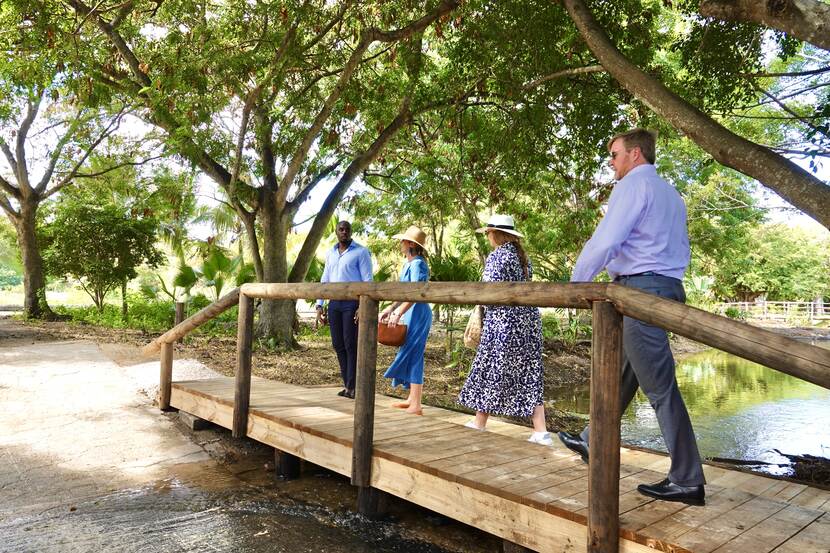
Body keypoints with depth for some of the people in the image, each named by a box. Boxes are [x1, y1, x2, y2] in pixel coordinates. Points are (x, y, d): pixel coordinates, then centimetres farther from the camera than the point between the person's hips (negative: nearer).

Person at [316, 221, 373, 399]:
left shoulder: (361, 252, -2)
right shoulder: (330, 253, 16)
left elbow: (367, 280, -7)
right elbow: (325, 280, 18)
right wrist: (319, 305, 10)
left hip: (352, 302, -6)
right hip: (334, 303, 6)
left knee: (351, 344, -5)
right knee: (338, 344, 6)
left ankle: (352, 386, 3)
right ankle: (347, 384, 16)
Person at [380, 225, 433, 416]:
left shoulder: (417, 264, -14)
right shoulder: (409, 264, 15)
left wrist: (398, 314, -23)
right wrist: (390, 309, 14)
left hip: (418, 313, -10)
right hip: (410, 313, 10)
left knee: (412, 355, -8)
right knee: (410, 355, 13)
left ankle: (416, 406, -4)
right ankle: (412, 399, 23)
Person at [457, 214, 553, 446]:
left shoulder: (497, 255, -9)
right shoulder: (522, 256, 15)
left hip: (503, 320, -7)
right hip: (528, 318, 8)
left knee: (491, 370, 4)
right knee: (529, 374, 6)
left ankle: (478, 424, 16)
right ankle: (541, 431, 3)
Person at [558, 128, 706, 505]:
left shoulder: (633, 184, -7)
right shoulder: (671, 195, 22)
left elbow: (605, 241, -17)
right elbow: (681, 250, 23)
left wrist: (575, 283, -8)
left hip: (641, 289, -10)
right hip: (668, 287, 10)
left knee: (659, 387, -5)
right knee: (621, 372, 17)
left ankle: (687, 481, 2)